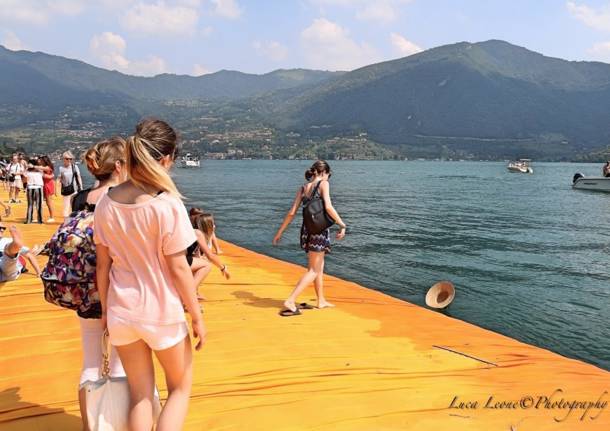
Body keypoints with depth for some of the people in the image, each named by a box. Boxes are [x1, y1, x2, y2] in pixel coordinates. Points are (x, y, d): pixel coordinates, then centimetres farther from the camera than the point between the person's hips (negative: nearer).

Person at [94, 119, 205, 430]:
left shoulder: (107, 202, -5)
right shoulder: (168, 204, -19)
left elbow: (103, 264, 1)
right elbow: (178, 267, -15)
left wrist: (105, 308, 14)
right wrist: (197, 316, -4)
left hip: (121, 311, 5)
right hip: (161, 311, -4)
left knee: (140, 394, 19)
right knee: (180, 387, 19)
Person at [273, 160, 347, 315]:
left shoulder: (302, 189, 9)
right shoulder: (323, 184, -6)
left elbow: (291, 212, 6)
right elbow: (328, 207, -20)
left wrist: (280, 232, 12)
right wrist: (342, 225, -13)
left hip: (306, 229, 7)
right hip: (319, 230, -7)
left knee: (319, 266, 22)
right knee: (314, 270, -1)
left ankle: (321, 301, 31)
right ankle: (290, 301, -11)